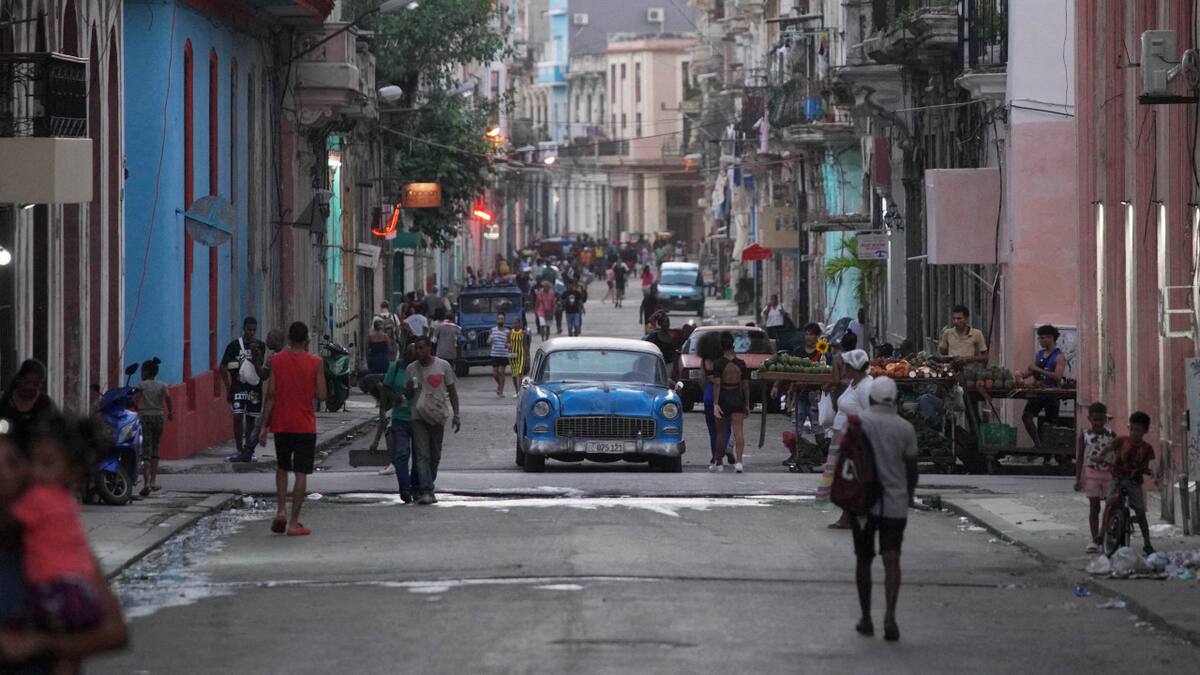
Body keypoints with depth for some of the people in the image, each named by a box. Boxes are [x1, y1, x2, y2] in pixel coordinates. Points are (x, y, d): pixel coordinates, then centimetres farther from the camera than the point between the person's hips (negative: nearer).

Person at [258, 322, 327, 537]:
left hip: (281, 424, 2)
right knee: (301, 473, 2)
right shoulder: (315, 362, -6)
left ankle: (281, 510, 4)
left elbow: (271, 395, -5)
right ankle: (294, 522, -1)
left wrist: (264, 426, -1)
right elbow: (321, 395, -8)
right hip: (305, 425, -2)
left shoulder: (277, 360, -3)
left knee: (282, 468, 20)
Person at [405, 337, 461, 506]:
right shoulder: (411, 369, 5)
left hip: (438, 416, 1)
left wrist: (456, 414, 1)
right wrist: (409, 388, -12)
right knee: (422, 455, -12)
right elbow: (407, 395, 13)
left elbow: (451, 391, 7)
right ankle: (425, 491, -18)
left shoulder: (443, 366, 2)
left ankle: (426, 488, 22)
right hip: (419, 417, -1)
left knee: (435, 456, 8)